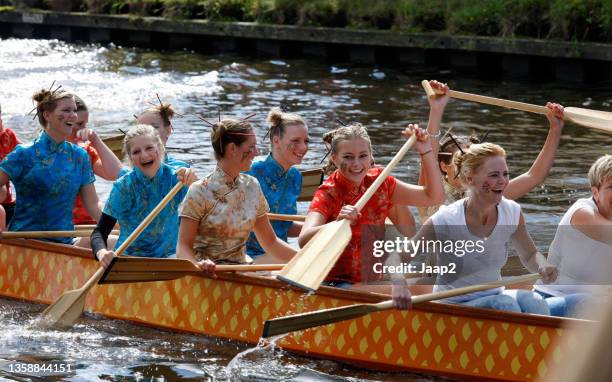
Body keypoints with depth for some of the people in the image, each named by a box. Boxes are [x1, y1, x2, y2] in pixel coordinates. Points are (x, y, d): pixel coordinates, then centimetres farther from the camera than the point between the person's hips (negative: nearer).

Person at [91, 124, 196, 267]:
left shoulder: (175, 178, -3)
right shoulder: (123, 187, -5)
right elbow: (100, 232, -7)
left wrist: (193, 184, -36)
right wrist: (101, 252, -30)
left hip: (167, 257, 0)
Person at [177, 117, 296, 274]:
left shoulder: (251, 186, 9)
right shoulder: (200, 192, -8)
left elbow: (270, 242, 16)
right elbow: (183, 248, -9)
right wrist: (197, 264, -31)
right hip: (207, 273, -7)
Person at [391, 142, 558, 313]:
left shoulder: (512, 213, -5)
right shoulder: (445, 221, -19)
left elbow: (529, 255, 10)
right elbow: (397, 259, -14)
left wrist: (542, 266, -15)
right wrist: (399, 282, -37)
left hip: (494, 297, 5)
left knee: (532, 301, -26)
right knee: (505, 304, -32)